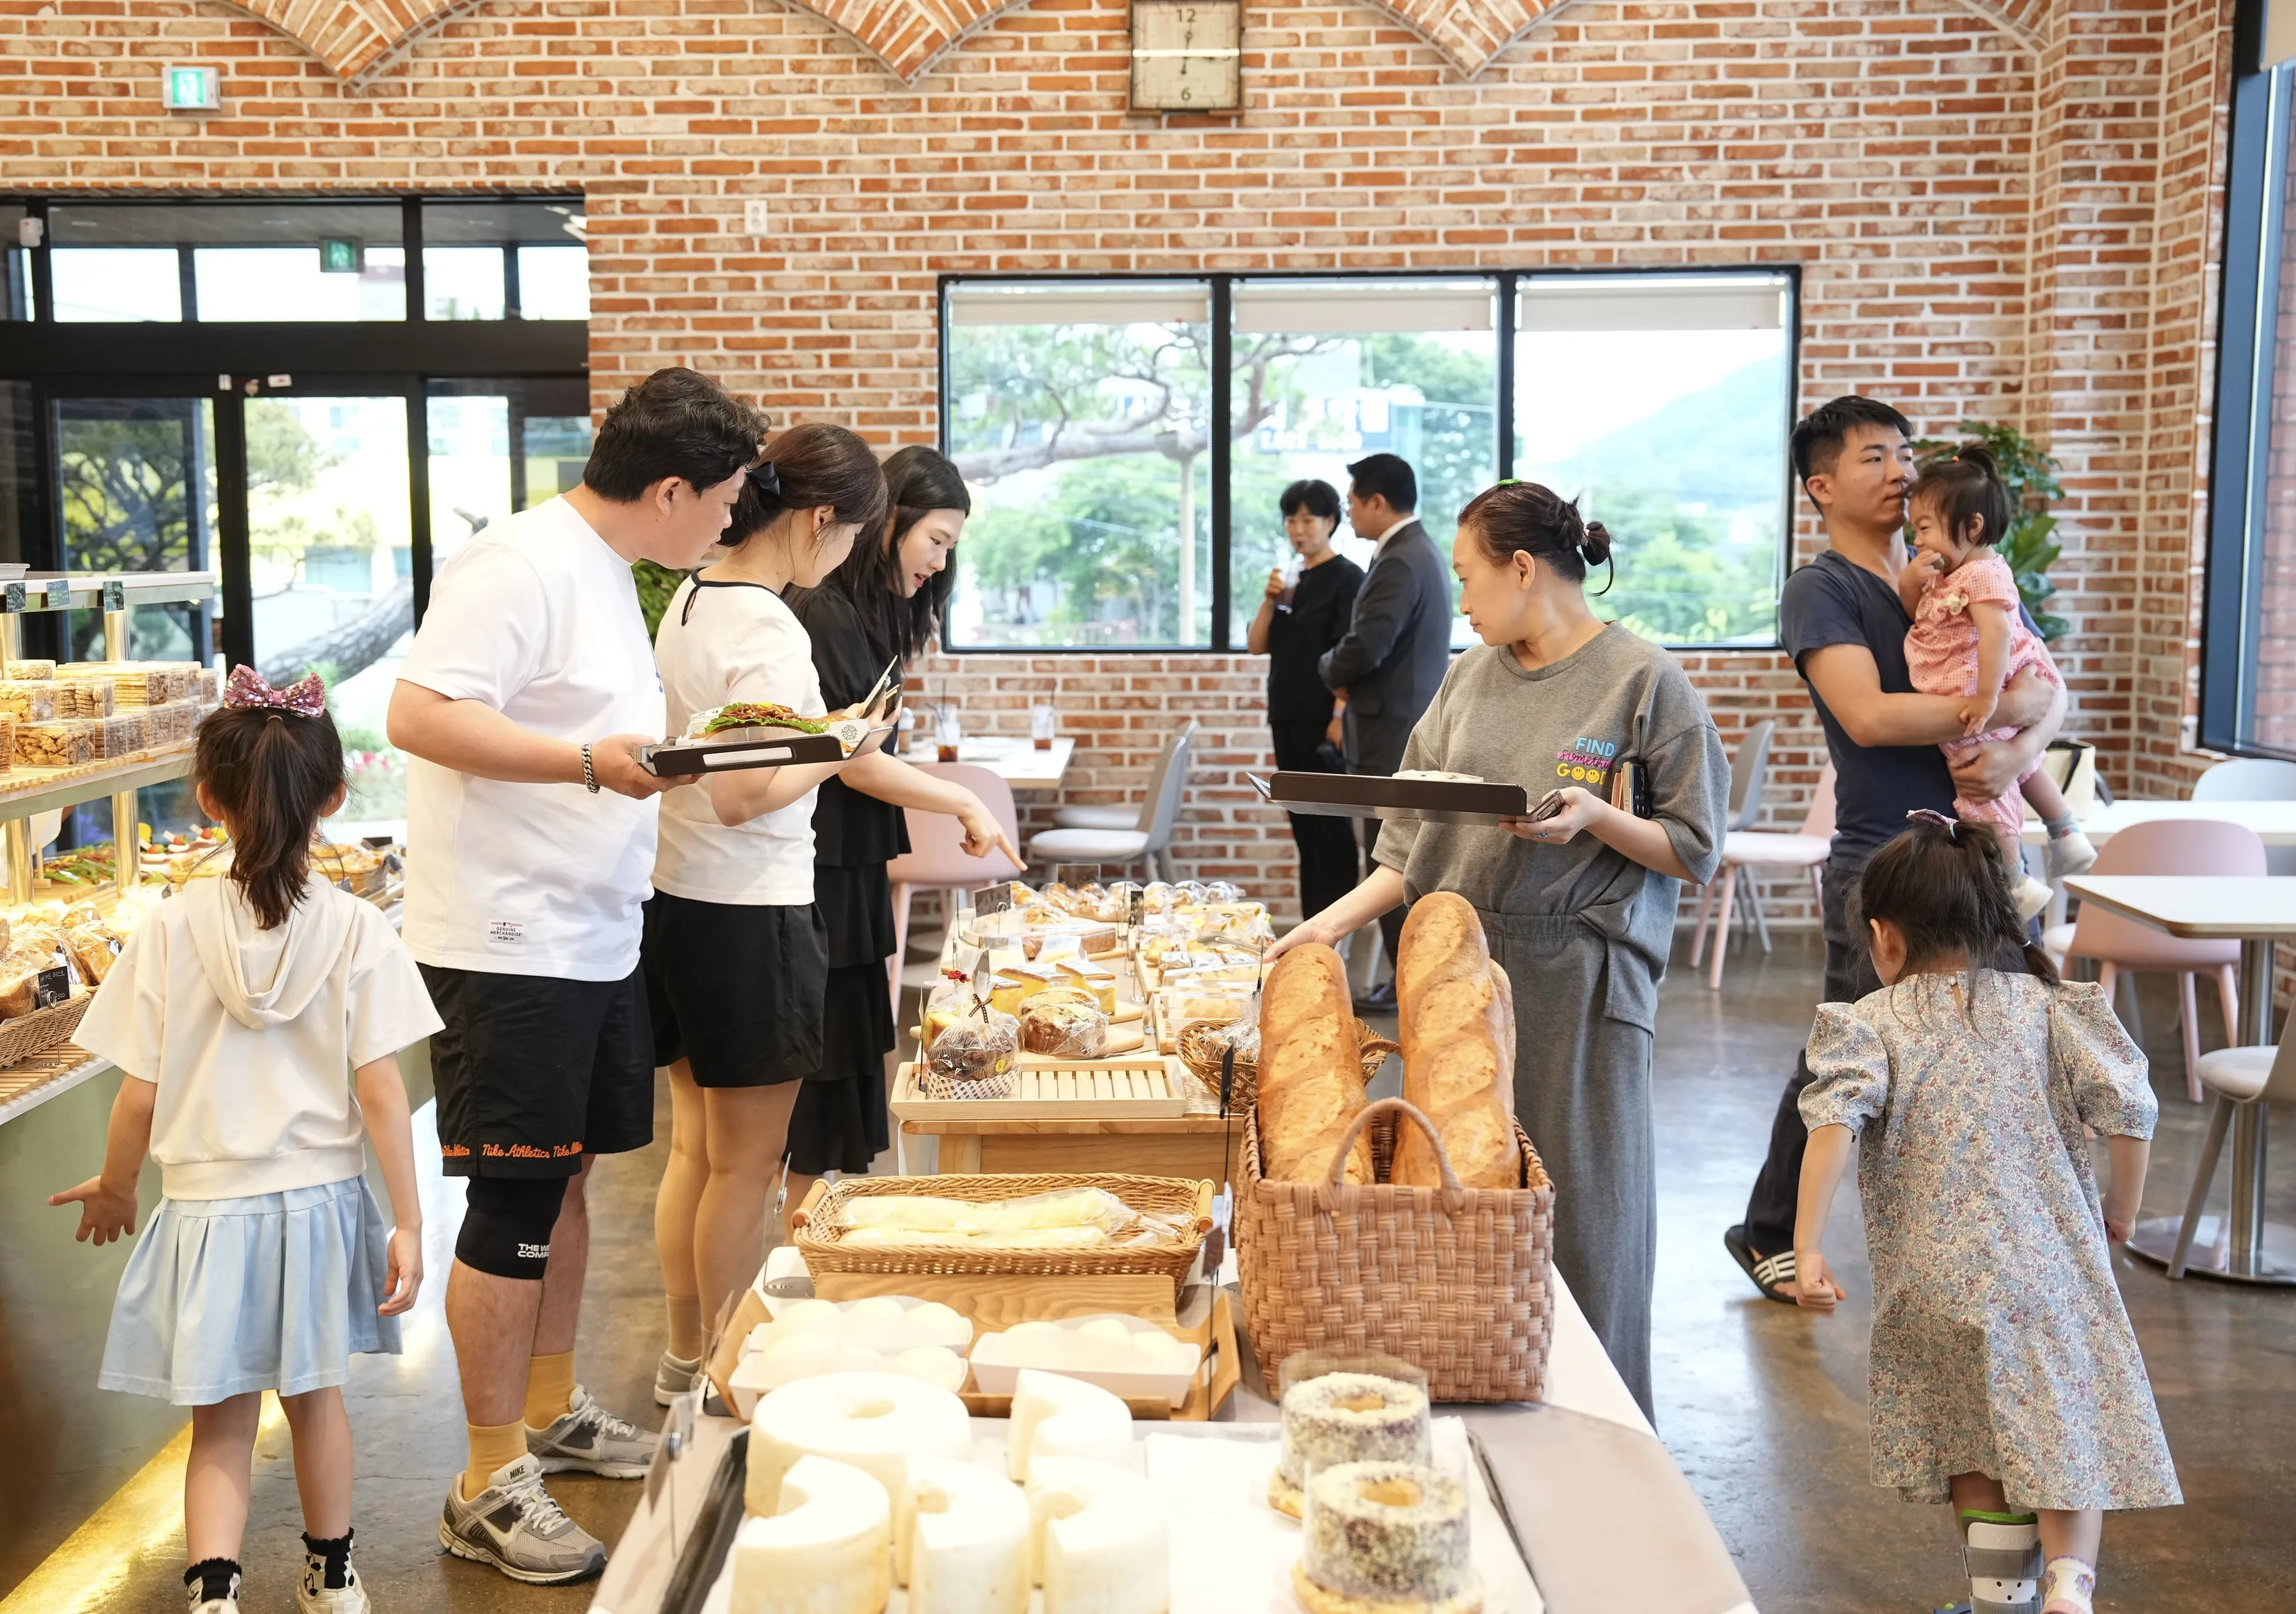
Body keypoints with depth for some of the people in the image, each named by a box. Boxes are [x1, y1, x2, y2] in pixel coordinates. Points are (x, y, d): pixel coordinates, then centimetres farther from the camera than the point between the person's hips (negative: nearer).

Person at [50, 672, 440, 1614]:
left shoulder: (171, 930, -10)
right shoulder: (357, 932, -11)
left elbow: (140, 1096, -6)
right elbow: (379, 1091, -11)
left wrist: (113, 1189, 13)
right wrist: (408, 1221, -5)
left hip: (209, 1208, -1)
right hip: (320, 1200, 1)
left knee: (222, 1426, 13)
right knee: (315, 1396, 21)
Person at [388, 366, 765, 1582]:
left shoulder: (606, 569, 15)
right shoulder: (523, 564, -16)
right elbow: (420, 715, -25)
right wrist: (592, 762, -29)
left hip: (594, 937, 10)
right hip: (510, 945, -10)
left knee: (566, 1175, 18)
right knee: (514, 1206, -2)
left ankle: (551, 1413, 35)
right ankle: (489, 1486, 10)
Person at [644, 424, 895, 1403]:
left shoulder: (690, 600, 8)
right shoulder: (769, 632, -20)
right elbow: (745, 795, -25)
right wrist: (836, 752, -10)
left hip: (676, 900, 9)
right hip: (747, 915, -9)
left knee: (695, 1146, 18)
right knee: (746, 1164, 4)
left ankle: (684, 1356, 30)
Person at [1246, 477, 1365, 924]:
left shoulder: (1346, 578, -7)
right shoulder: (1291, 580, 14)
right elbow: (1257, 646, 10)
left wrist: (1340, 718, -20)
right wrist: (1270, 601, -6)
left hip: (1324, 720, -7)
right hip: (1287, 718, 8)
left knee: (1330, 826, -5)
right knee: (1303, 825, 11)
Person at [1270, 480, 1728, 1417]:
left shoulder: (1645, 681, -5)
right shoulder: (1471, 678, 12)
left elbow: (1694, 850, -4)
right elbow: (1417, 845, 13)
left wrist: (1593, 816, -18)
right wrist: (1338, 919, 3)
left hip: (1578, 984, -5)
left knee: (1580, 1214, 2)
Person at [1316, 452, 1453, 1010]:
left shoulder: (1400, 563, -18)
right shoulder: (1418, 553, 15)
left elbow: (1362, 650, -25)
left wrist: (1330, 669, -4)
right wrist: (1351, 705, 9)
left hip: (1393, 737, -10)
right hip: (1411, 731, 10)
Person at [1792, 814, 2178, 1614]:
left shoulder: (1871, 1023, -2)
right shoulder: (2043, 1006, 4)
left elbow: (1834, 1123, -18)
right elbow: (2127, 1107, -3)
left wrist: (1807, 1248, -17)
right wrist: (2122, 1207, 14)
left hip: (1937, 1285, -1)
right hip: (2055, 1271, 1)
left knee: (1976, 1451, 16)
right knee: (2067, 1437, 12)